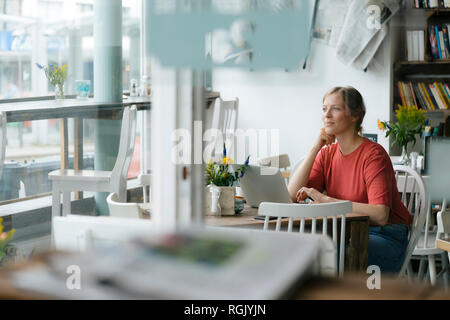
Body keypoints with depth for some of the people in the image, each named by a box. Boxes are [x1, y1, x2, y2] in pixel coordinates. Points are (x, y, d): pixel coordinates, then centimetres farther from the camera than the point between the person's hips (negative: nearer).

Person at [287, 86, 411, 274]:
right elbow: (292, 195, -5)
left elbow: (380, 215, -24)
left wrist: (326, 200, -24)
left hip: (385, 237, -6)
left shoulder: (373, 154, -13)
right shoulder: (327, 154, 7)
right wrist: (315, 147, -7)